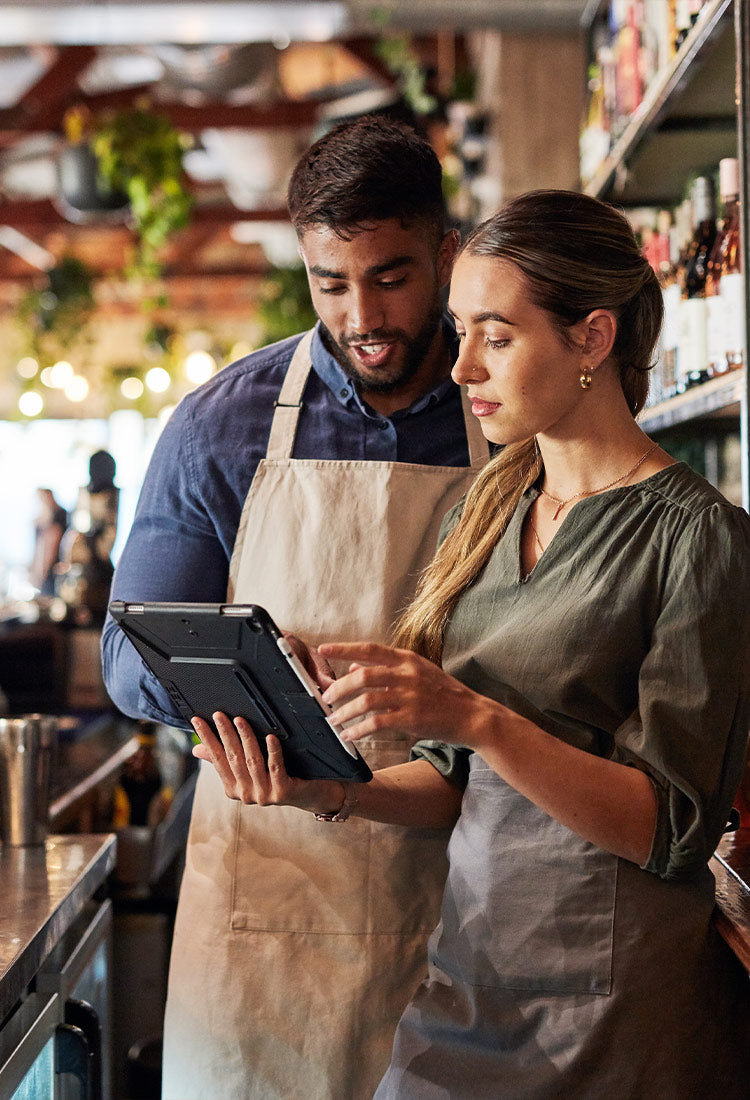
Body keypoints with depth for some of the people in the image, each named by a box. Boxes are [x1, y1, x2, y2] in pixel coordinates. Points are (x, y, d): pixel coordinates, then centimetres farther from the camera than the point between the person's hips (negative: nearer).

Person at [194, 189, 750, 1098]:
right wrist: (330, 791, -7)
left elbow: (668, 826, -16)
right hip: (469, 977, 6)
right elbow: (458, 785, 11)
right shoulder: (481, 516, 8)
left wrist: (473, 716, -26)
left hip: (615, 1006, -5)